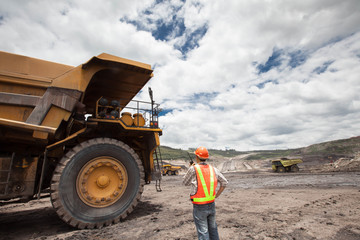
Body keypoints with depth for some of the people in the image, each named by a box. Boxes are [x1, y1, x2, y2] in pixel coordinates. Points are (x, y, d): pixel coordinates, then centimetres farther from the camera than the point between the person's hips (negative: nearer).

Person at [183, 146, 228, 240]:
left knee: (203, 232, 9)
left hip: (199, 207, -5)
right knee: (213, 228, 25)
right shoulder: (213, 169, -4)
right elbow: (224, 183, 5)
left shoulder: (193, 169, -18)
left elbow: (186, 183, -2)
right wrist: (216, 195, 11)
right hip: (211, 204, 5)